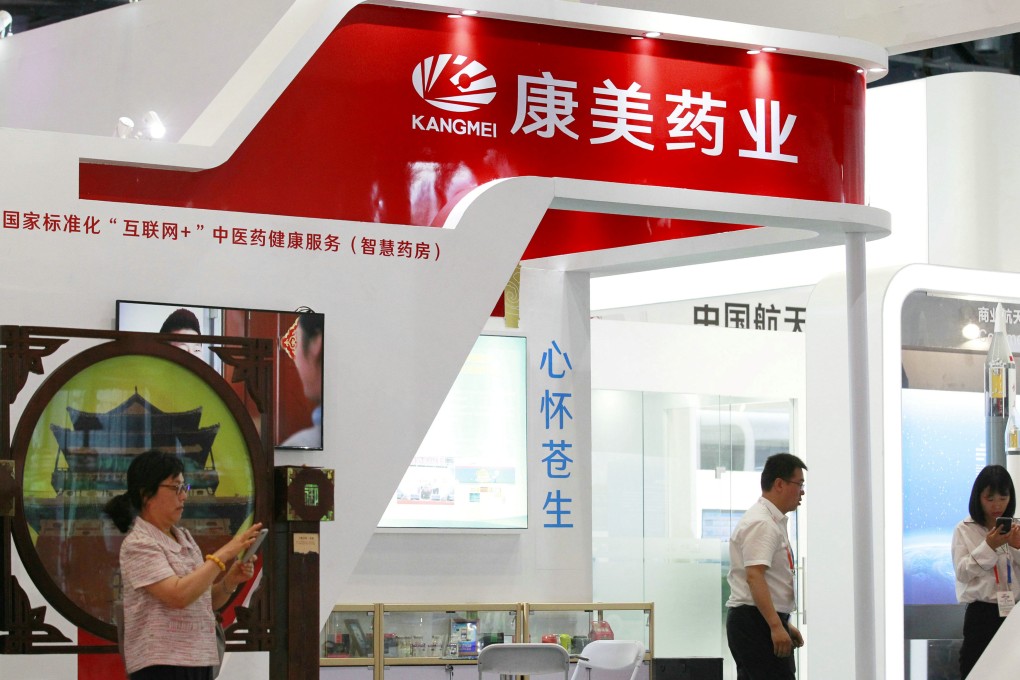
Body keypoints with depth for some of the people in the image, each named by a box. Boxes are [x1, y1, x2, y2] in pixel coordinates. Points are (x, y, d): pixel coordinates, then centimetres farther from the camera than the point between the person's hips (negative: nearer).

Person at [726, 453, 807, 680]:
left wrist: (785, 624, 28)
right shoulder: (762, 524, -15)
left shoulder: (772, 521, 20)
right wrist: (776, 625, -31)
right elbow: (754, 577, -25)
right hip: (758, 622, -11)